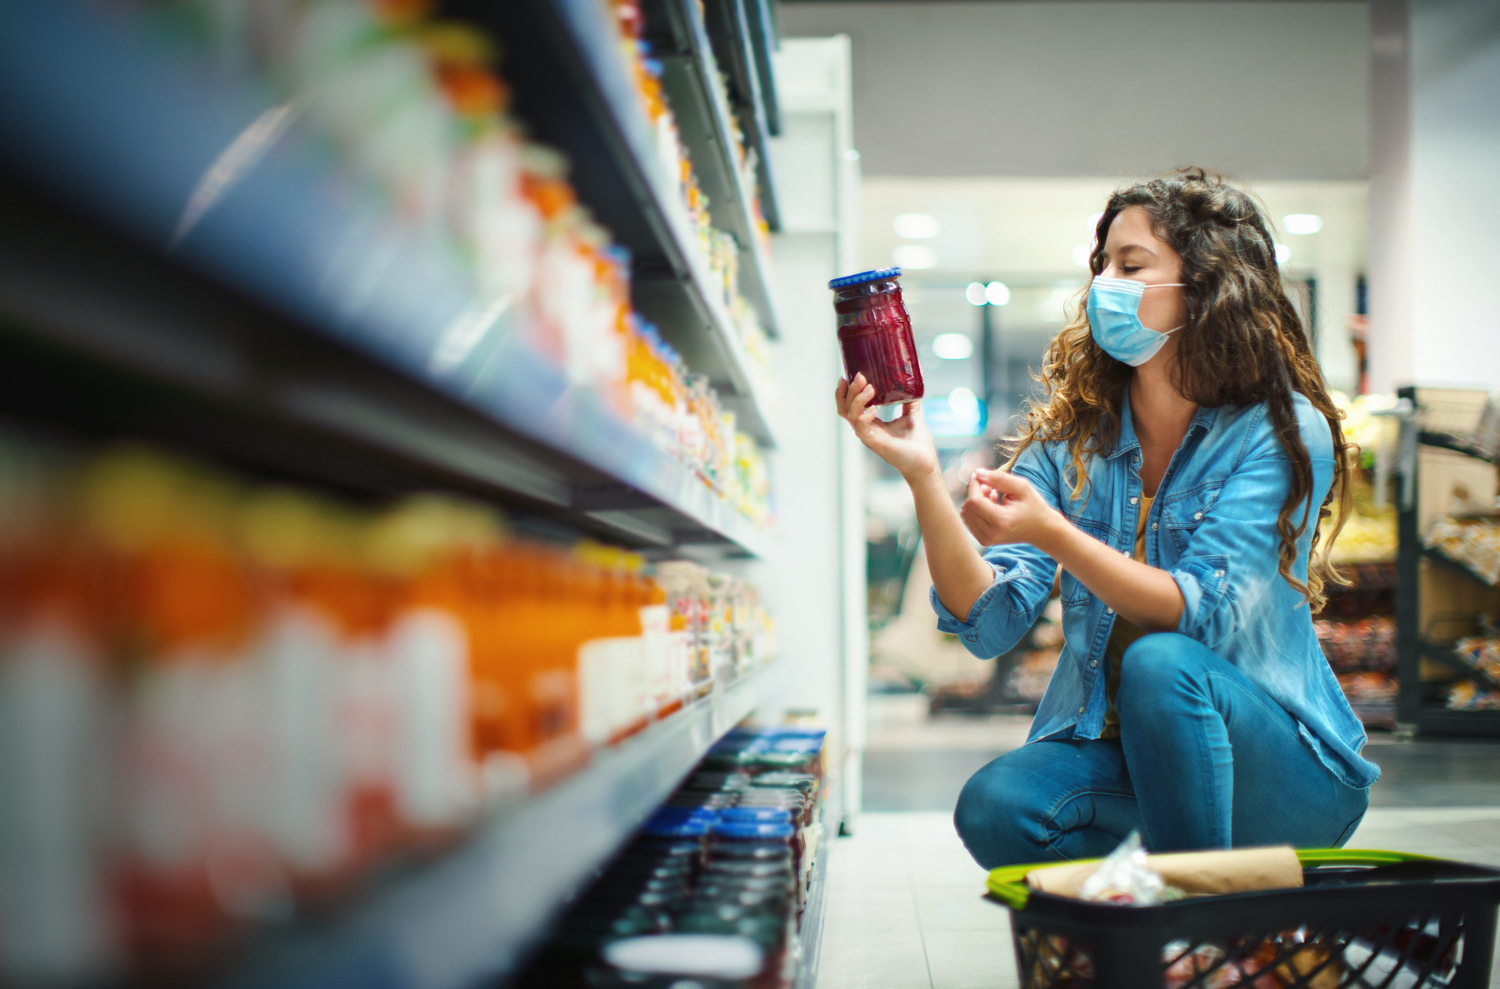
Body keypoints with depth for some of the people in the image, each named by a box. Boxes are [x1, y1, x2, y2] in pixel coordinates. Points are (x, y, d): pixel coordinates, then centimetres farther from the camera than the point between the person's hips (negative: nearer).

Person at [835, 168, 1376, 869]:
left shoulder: (1284, 431, -10)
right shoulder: (1071, 434, 2)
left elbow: (1203, 613, -21)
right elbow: (991, 622, -8)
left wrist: (1052, 534, -33)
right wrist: (922, 475, -21)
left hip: (1281, 763, -3)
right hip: (1109, 752, 3)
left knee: (1158, 663, -33)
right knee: (995, 807, -27)